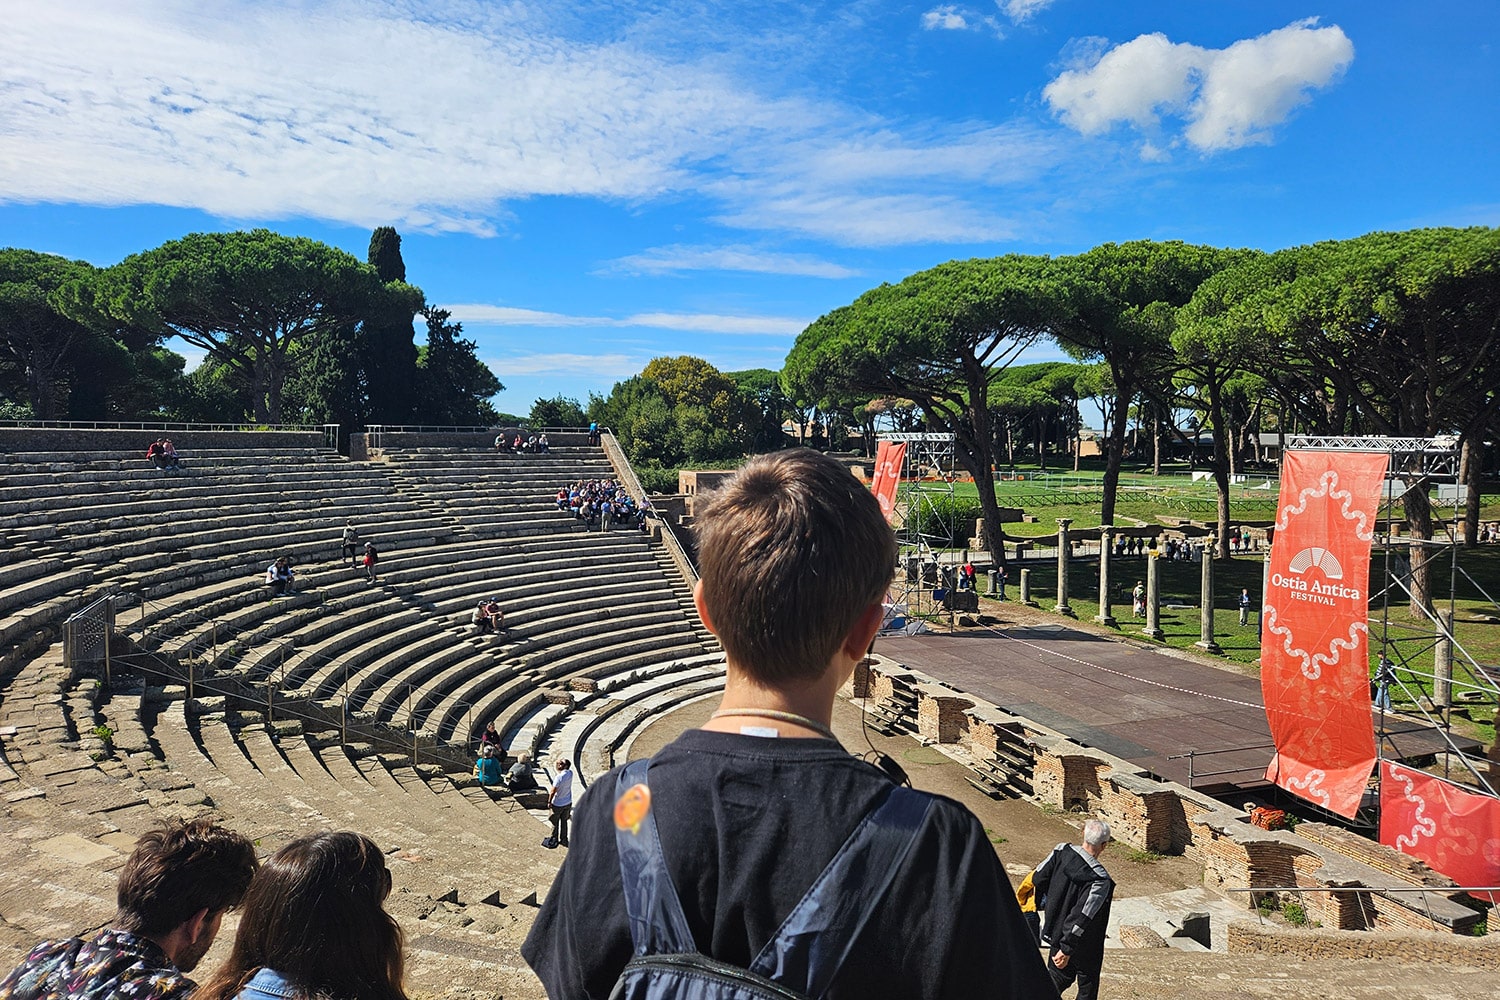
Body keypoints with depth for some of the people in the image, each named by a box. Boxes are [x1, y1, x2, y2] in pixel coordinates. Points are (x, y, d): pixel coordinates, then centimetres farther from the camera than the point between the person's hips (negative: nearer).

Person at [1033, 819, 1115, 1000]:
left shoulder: (1061, 851, -14)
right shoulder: (1100, 881, -30)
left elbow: (1037, 878, -2)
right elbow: (1082, 918, -31)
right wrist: (1067, 949, -24)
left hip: (1056, 932, 5)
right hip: (1085, 947, -5)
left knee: (1059, 975, 25)